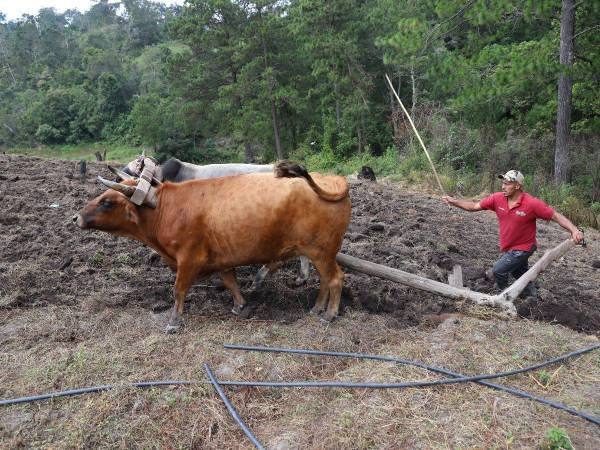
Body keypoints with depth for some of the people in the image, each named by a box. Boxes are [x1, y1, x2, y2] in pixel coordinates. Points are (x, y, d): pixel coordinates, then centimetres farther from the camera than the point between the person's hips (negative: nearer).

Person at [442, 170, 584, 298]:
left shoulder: (532, 203, -25)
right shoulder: (497, 198, -12)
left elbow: (556, 216, -20)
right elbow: (474, 206, -6)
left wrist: (574, 230, -33)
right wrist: (453, 201, -14)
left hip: (523, 248, -6)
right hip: (508, 248, 6)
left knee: (498, 270, -10)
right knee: (521, 275, 22)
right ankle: (533, 297, 44)